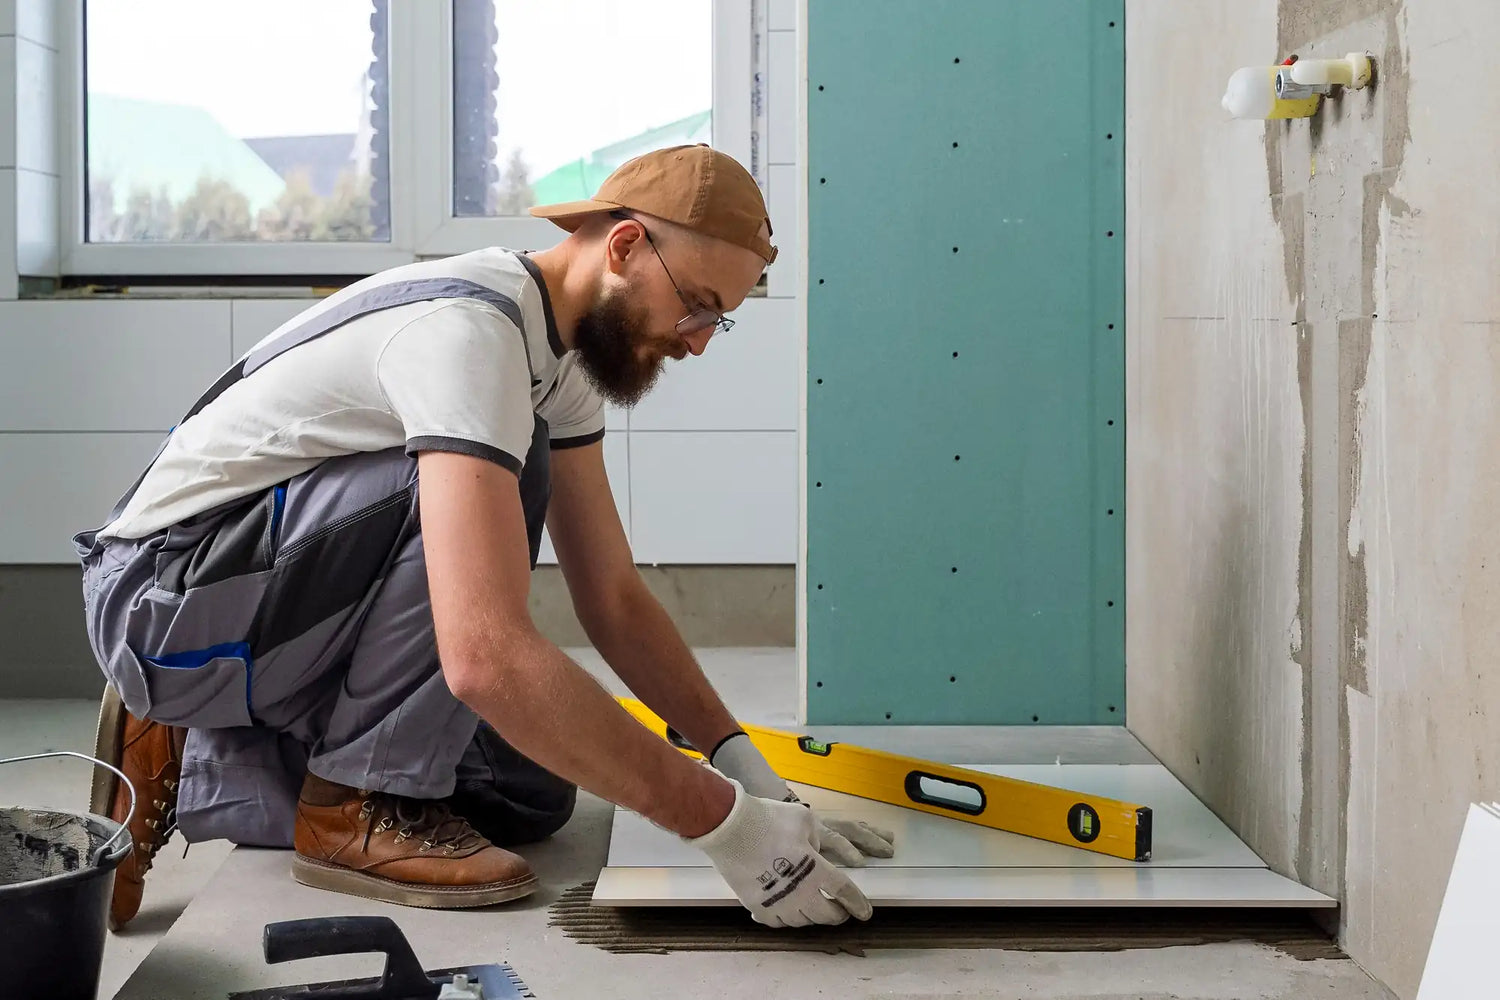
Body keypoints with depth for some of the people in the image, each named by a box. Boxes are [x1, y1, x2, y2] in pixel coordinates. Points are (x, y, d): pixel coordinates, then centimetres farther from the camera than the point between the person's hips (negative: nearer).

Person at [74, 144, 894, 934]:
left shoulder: (564, 355, 2)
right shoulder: (469, 328, -29)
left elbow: (613, 598, 4)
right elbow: (487, 656, -40)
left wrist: (741, 760, -9)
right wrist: (721, 820, -38)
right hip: (162, 596, -10)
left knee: (530, 791, 1)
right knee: (487, 468, -28)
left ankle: (187, 771, 13)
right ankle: (359, 804, -14)